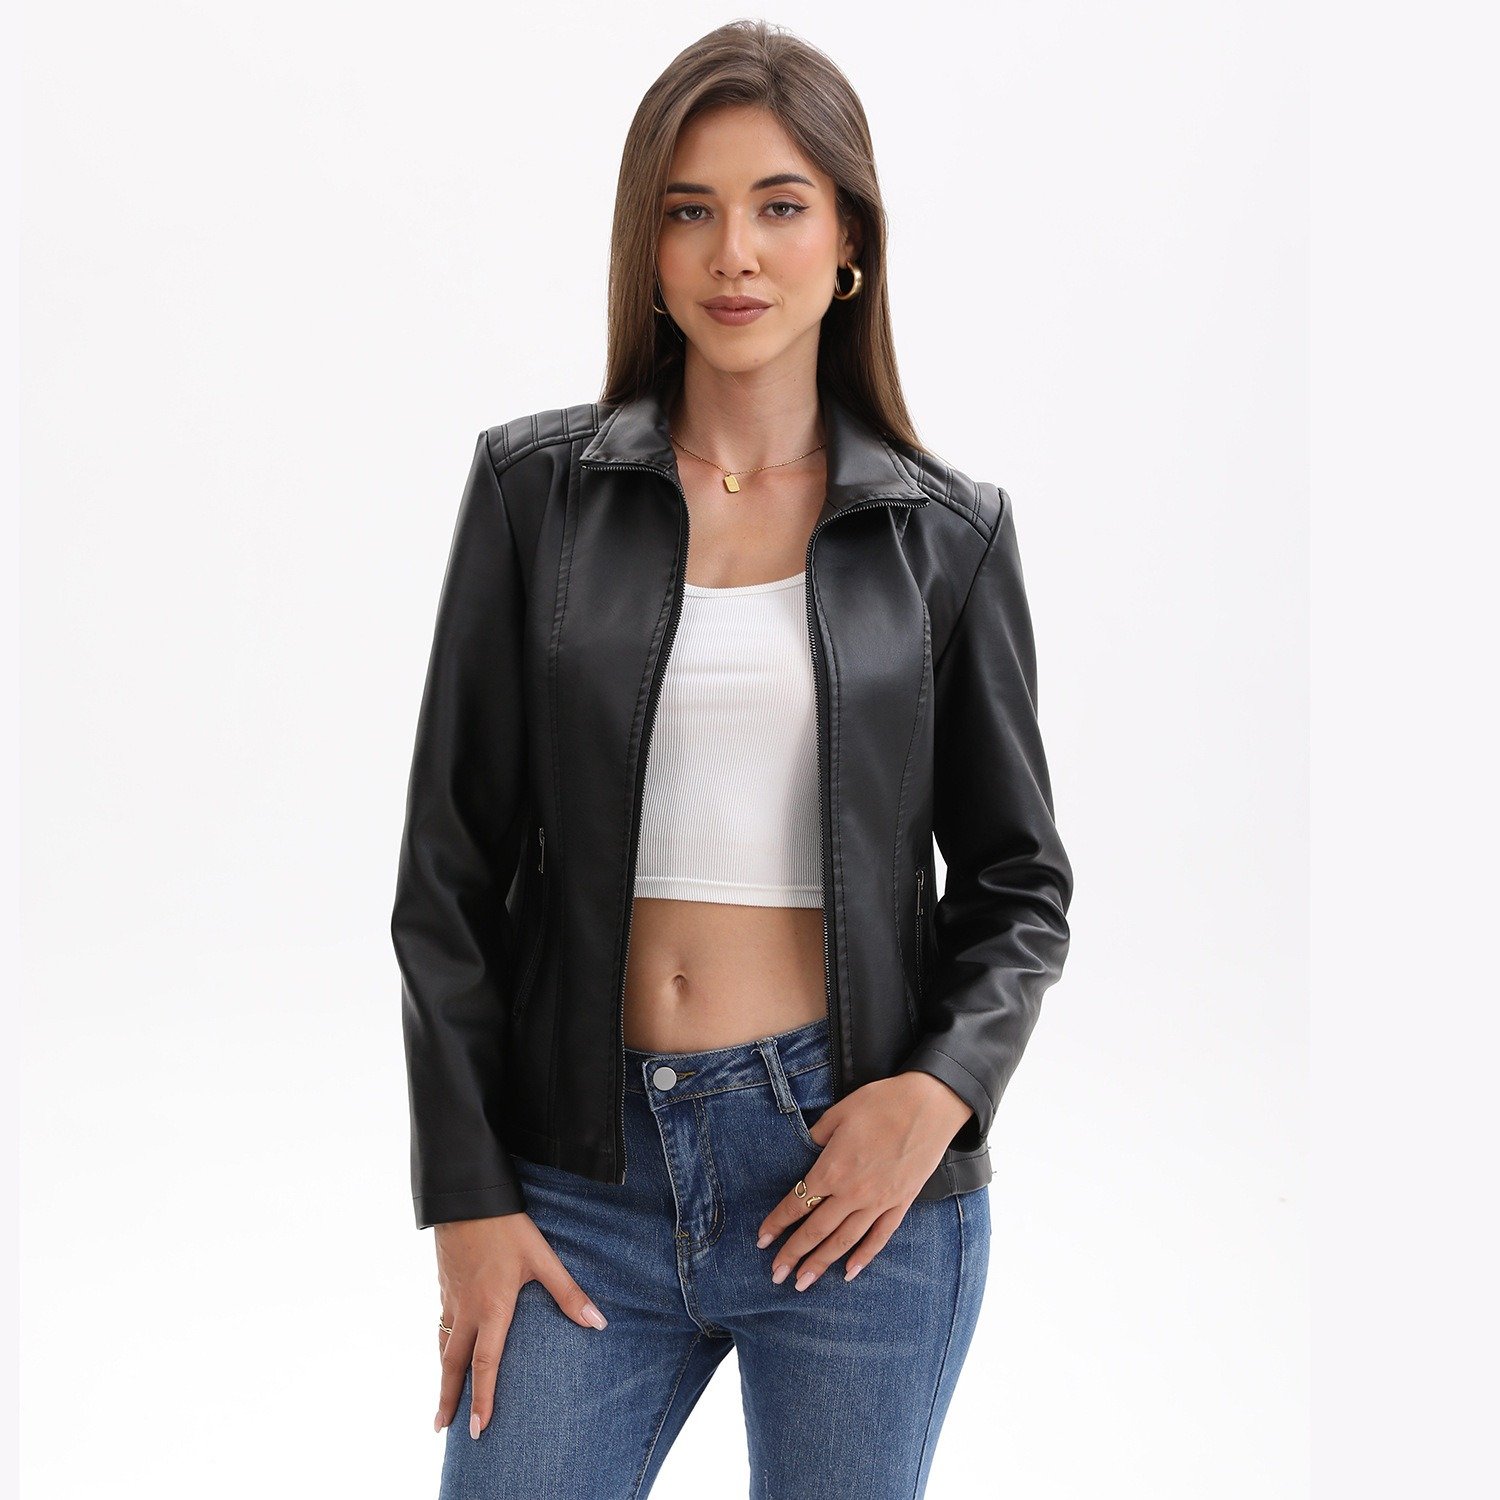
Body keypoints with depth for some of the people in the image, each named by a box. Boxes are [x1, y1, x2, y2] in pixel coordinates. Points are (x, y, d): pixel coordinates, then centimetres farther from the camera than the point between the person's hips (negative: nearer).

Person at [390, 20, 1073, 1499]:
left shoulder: (945, 528, 2)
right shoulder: (536, 484, 1)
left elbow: (1017, 878, 7)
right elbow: (451, 866, 2)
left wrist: (939, 1087, -11)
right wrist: (466, 1195, -2)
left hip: (857, 1161, 0)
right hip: (588, 1167, 0)